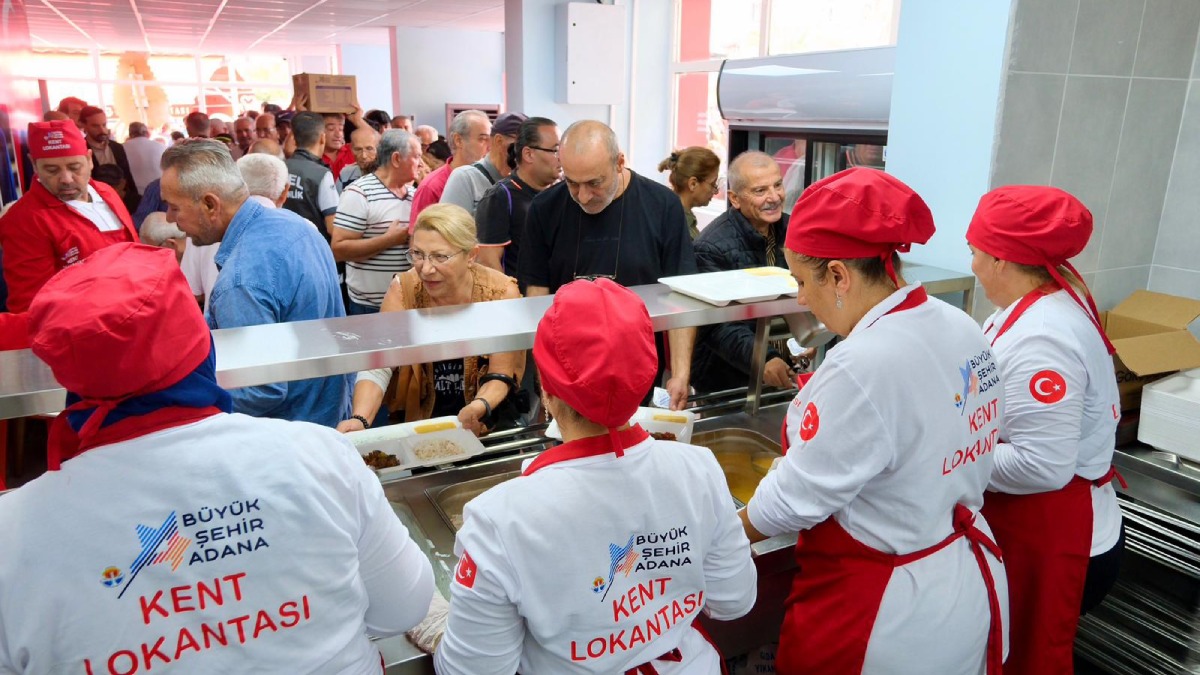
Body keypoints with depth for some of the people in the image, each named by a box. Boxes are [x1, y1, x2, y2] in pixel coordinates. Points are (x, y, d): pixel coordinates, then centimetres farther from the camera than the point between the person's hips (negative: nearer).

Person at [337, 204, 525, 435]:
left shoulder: (501, 293, -17)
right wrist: (360, 420, -33)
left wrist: (478, 409, -32)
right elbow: (377, 368, -16)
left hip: (487, 424, -1)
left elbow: (500, 377, -12)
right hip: (417, 422, 1)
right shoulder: (404, 289, -13)